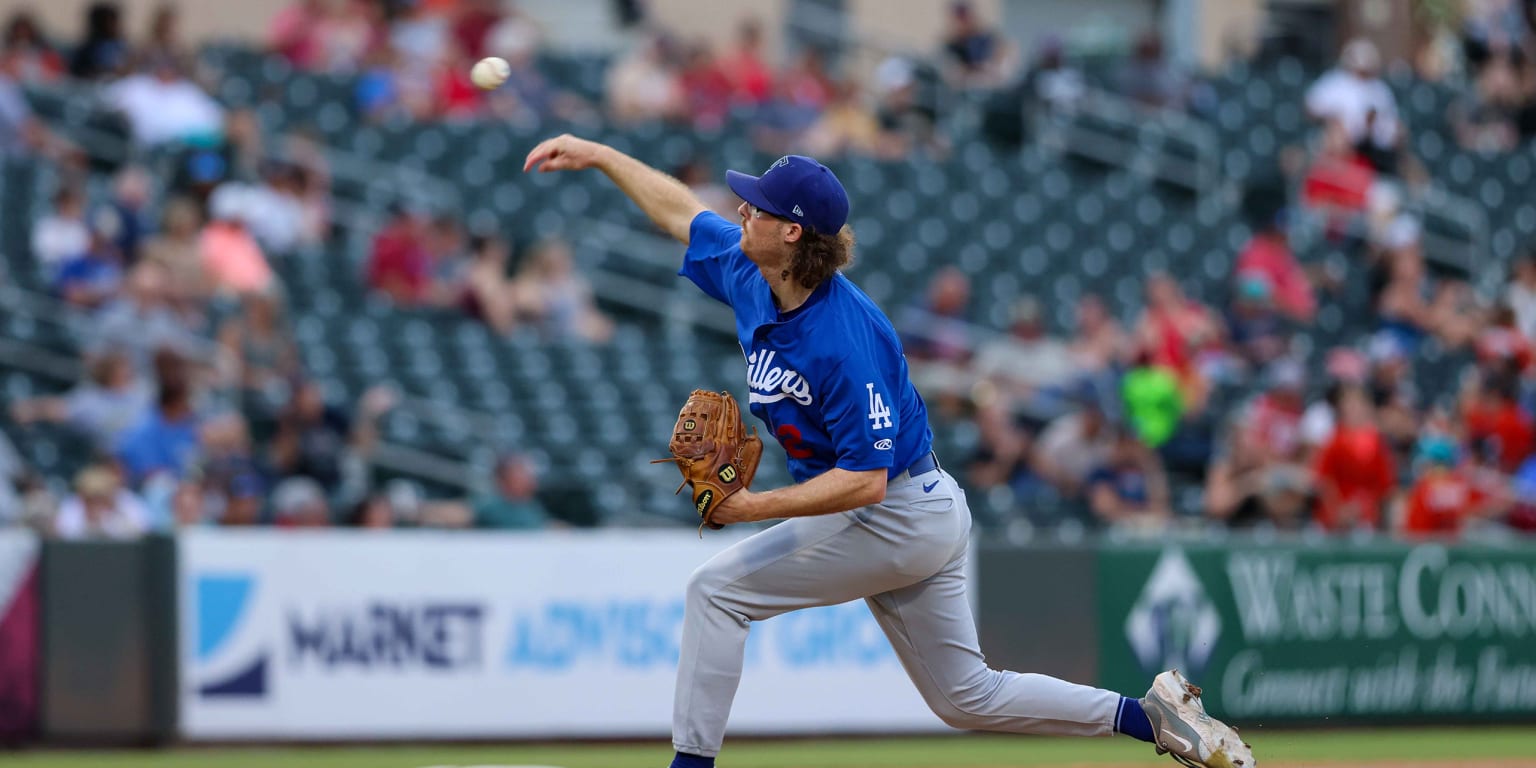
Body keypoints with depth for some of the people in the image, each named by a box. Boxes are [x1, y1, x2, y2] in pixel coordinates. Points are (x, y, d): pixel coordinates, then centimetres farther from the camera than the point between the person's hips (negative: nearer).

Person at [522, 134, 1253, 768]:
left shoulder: (845, 339, -29)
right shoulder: (750, 277, -4)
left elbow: (865, 480, -29)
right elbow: (681, 212, 15)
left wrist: (756, 507, -30)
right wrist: (597, 154, 16)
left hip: (897, 518, -10)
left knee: (717, 589, -9)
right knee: (967, 697, 16)